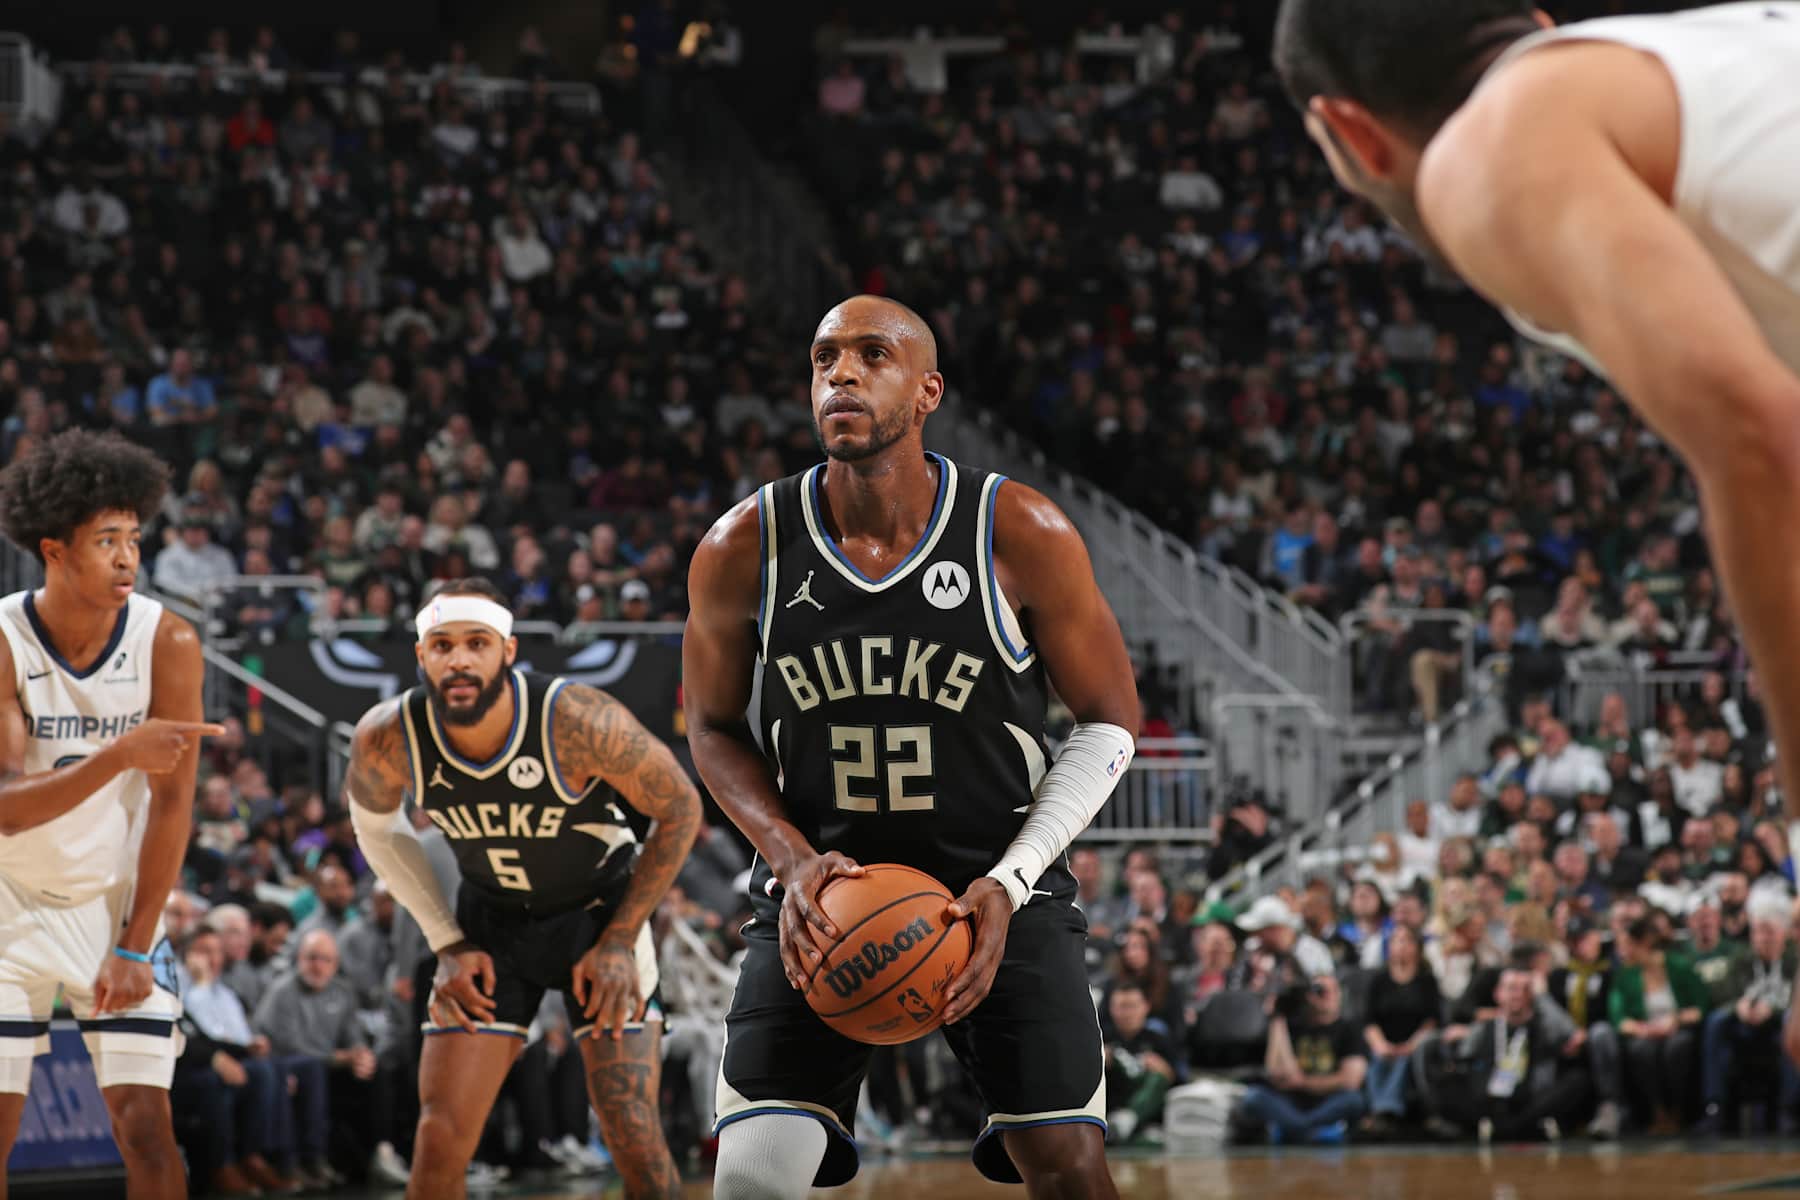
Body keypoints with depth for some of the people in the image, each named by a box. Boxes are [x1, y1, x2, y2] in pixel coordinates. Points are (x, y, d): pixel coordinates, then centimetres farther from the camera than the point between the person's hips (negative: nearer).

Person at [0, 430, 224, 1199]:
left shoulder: (167, 641, -13)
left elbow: (171, 804, -9)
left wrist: (135, 947, -10)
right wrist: (120, 755, -41)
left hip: (116, 904, 1)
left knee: (146, 1128, -6)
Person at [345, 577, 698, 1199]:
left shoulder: (580, 721, -30)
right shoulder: (386, 739, -21)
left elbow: (679, 809, -14)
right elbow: (376, 825, 3)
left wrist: (619, 940, -14)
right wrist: (448, 943, -2)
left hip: (600, 910, -2)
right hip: (491, 924, 2)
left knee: (634, 1139, -10)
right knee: (441, 1140, -7)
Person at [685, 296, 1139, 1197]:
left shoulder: (1023, 536, -12)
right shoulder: (742, 550, -8)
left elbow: (1109, 723, -2)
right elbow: (715, 729, 7)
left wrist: (1009, 883, -14)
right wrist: (794, 861, -12)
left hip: (997, 886, -1)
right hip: (818, 898, 1)